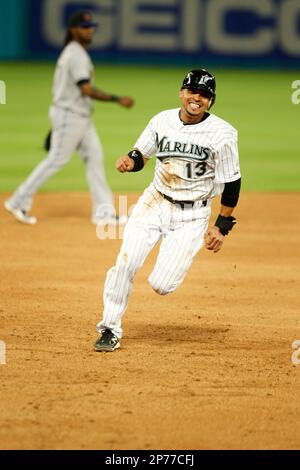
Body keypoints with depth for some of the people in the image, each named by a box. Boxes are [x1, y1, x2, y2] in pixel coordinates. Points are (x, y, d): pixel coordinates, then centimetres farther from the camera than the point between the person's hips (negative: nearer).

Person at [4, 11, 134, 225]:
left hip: (82, 117, 10)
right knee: (56, 160, -4)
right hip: (70, 115, -10)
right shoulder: (77, 55, -18)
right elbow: (87, 90, -27)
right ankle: (19, 202, 5)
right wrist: (117, 99, -27)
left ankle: (104, 211, 5)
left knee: (94, 157, 6)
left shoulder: (72, 52, 14)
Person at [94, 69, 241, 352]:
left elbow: (232, 183, -6)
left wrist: (222, 226, -7)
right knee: (125, 263, -12)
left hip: (192, 216, -3)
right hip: (155, 202, 3)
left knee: (161, 285, -11)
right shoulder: (162, 121, -2)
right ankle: (110, 330, 4)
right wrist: (129, 161, -14)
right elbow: (141, 155, 10)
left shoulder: (222, 134, -13)